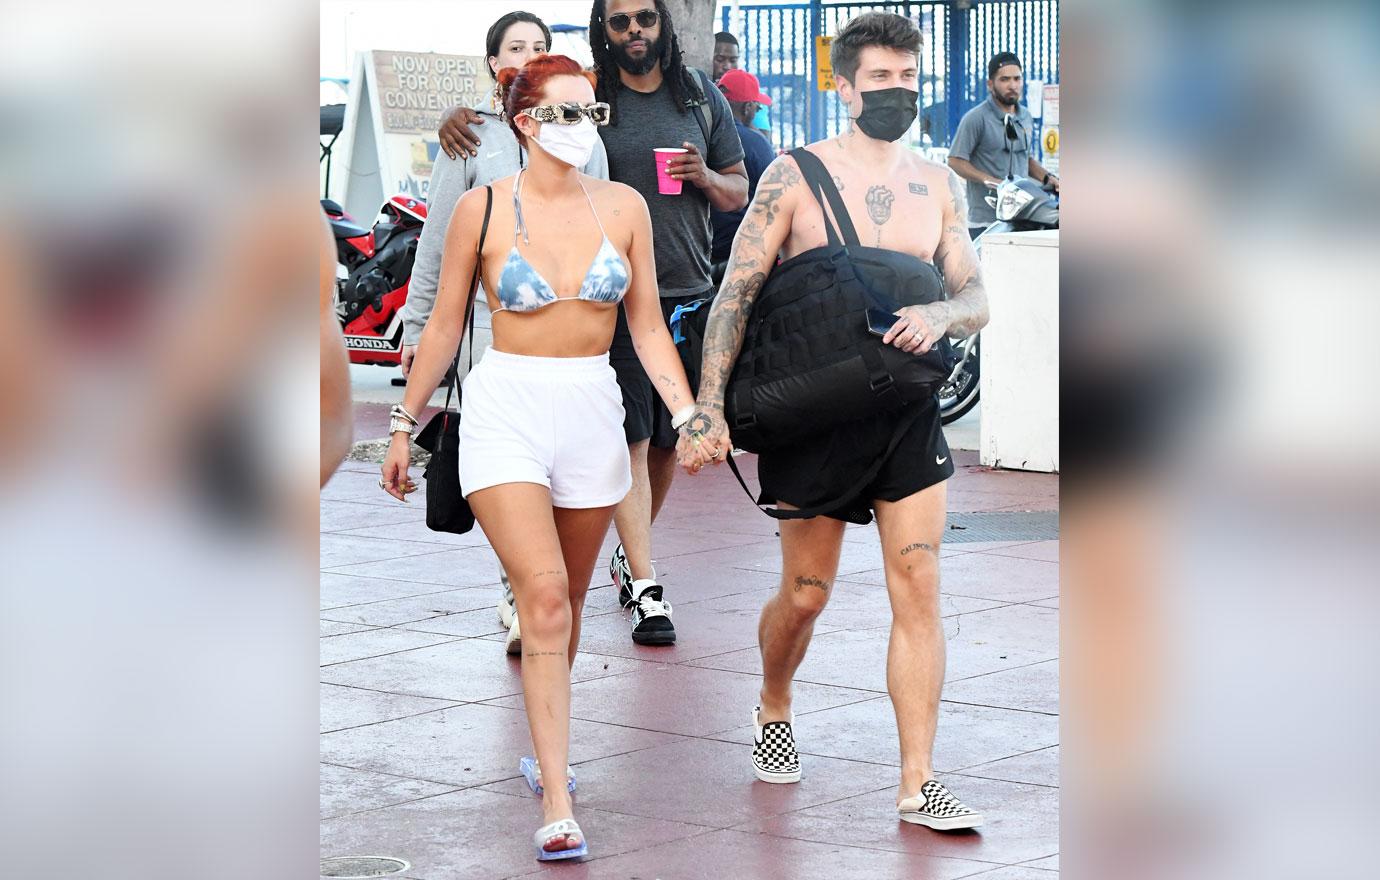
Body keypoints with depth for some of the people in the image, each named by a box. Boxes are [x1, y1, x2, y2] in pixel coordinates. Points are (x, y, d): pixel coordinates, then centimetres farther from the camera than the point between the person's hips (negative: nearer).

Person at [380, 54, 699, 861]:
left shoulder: (623, 207, 3)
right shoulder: (483, 209, -4)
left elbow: (648, 328, 7)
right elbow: (446, 325, 5)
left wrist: (686, 413, -5)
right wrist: (407, 425, 8)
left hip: (593, 413, 3)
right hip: (506, 409, -3)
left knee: (567, 601, 14)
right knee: (544, 597, -16)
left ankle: (546, 748, 37)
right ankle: (558, 804, -16)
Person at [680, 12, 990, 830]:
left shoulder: (938, 185, 7)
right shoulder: (795, 177, -4)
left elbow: (977, 299, 6)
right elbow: (737, 292, -7)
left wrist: (938, 315, -19)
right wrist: (710, 408, -16)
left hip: (908, 410, 3)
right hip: (815, 411, -3)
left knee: (918, 588, -5)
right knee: (806, 593, 7)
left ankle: (919, 784, -3)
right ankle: (774, 711, 38)